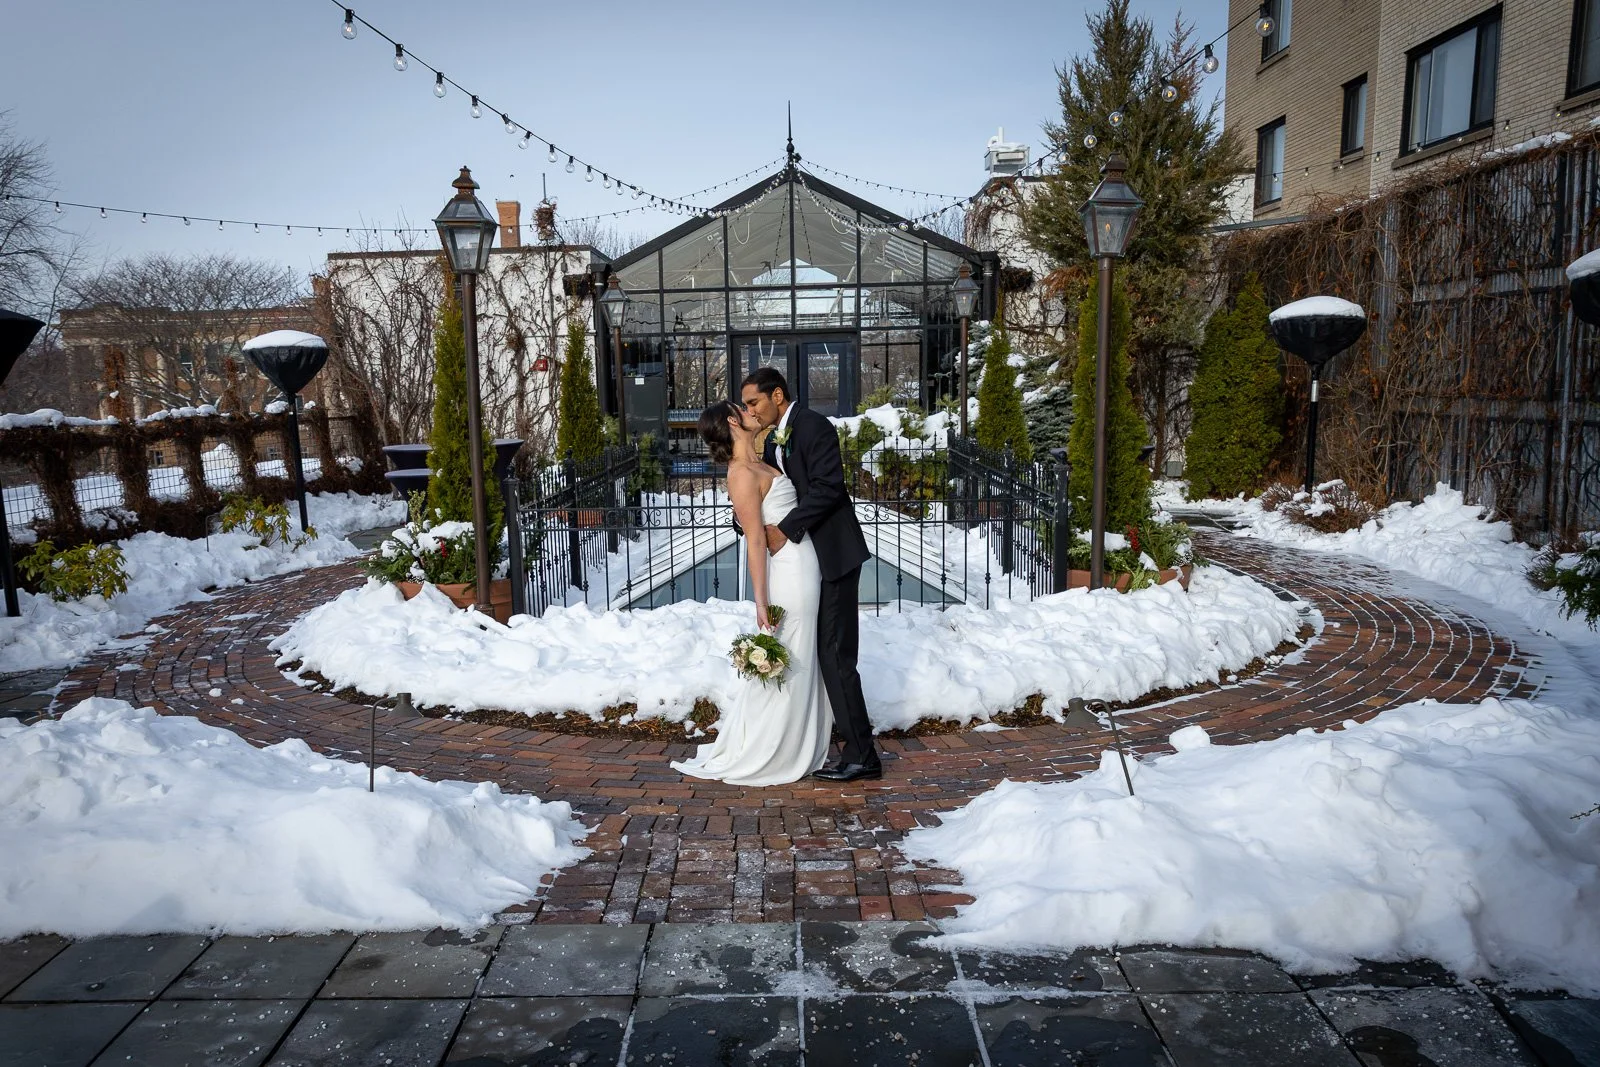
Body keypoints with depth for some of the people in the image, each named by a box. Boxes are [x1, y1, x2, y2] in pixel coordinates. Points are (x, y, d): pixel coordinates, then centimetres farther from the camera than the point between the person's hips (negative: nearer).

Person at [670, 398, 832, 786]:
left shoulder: (756, 464, 13)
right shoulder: (742, 473, -15)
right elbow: (756, 541, -19)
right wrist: (761, 601, -19)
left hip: (804, 573, 9)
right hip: (790, 575, -9)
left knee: (799, 667, 17)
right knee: (785, 668, 0)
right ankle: (767, 759, 13)